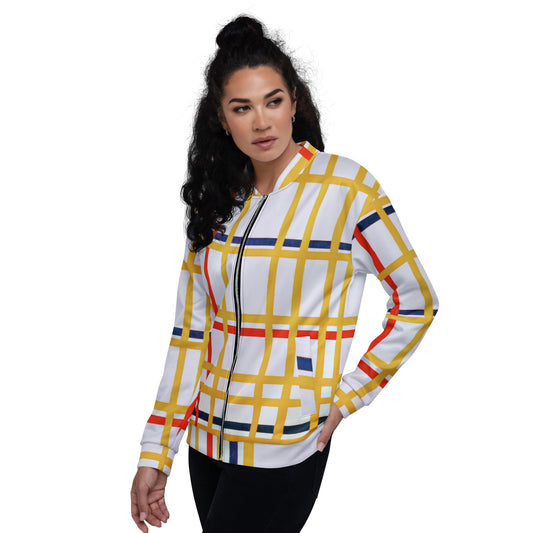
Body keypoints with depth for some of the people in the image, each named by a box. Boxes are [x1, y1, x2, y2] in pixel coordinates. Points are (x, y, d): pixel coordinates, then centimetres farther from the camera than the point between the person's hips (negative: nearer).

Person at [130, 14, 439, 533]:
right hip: (208, 439, 5)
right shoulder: (215, 200, 6)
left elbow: (417, 303, -2)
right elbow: (190, 330, 6)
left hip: (284, 449, -5)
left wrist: (346, 396, -5)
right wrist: (155, 454, 4)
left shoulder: (346, 187, -8)